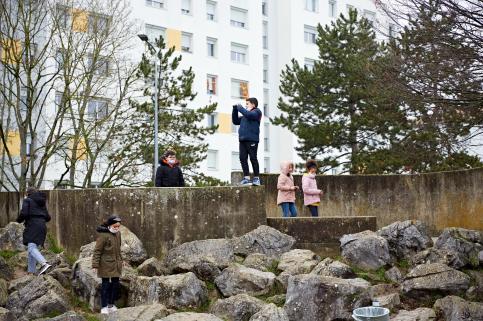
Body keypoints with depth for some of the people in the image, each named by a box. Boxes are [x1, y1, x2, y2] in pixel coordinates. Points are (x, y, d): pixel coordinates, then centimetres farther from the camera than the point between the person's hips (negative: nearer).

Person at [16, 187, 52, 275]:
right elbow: (47, 217, 17)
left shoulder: (27, 200, 2)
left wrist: (19, 220, 9)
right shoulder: (42, 203, 20)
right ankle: (31, 271, 13)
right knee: (32, 248, 15)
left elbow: (24, 213, -11)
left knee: (31, 248, -18)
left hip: (33, 226, -7)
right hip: (42, 226, 8)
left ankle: (44, 264, -41)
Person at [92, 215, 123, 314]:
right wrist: (95, 265, -16)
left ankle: (111, 304, 25)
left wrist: (120, 261, 22)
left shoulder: (118, 234, 7)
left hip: (116, 265, 7)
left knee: (115, 284, 11)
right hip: (106, 265, -7)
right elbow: (97, 251, -14)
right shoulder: (103, 235, -17)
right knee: (106, 285, -1)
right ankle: (104, 307, 11)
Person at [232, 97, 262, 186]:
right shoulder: (245, 114, 25)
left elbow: (249, 115, -18)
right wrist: (235, 109, 18)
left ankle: (256, 178, 0)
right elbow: (235, 121, 27)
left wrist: (240, 108, -6)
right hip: (242, 139, 7)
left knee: (253, 158, -5)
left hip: (252, 139, -7)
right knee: (243, 158, 1)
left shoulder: (257, 112, 2)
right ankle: (246, 178, 3)